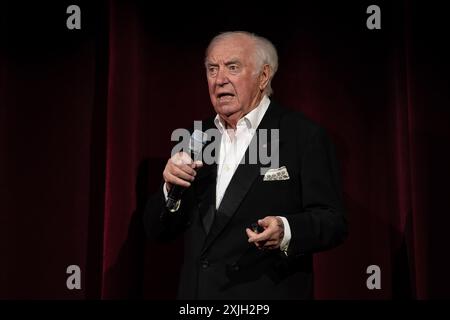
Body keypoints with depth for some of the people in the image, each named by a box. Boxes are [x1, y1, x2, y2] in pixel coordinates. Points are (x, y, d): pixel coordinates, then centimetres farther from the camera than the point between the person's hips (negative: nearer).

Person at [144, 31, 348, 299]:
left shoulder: (304, 136, -10)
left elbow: (333, 223, -12)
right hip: (196, 290, 5)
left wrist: (286, 232, -30)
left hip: (268, 293, -4)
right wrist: (172, 188, -14)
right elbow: (158, 231, 5)